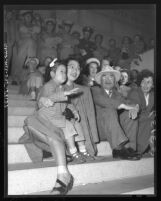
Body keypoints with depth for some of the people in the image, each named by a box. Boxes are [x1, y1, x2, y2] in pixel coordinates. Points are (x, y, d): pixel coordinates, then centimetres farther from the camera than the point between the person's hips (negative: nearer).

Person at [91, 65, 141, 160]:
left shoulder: (116, 93, 23)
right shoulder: (95, 90, 6)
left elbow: (128, 102, 8)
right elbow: (102, 101, -15)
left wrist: (134, 108, -17)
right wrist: (124, 106, -24)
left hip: (114, 126, 5)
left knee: (130, 115, -13)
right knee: (110, 111, -29)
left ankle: (128, 147, -24)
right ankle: (119, 148, -39)